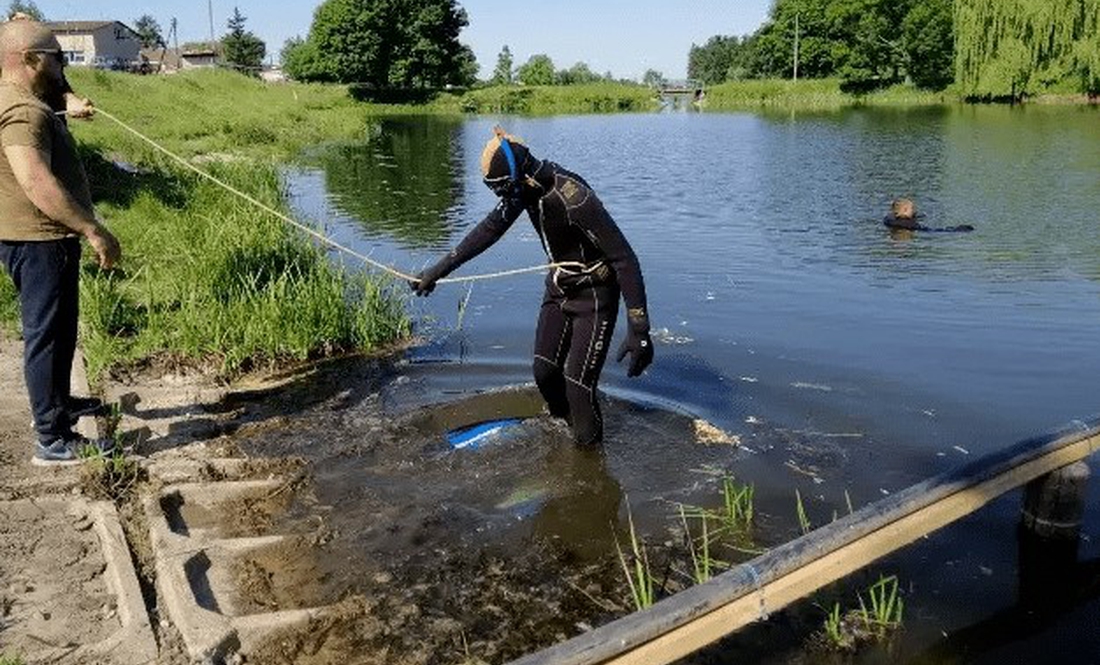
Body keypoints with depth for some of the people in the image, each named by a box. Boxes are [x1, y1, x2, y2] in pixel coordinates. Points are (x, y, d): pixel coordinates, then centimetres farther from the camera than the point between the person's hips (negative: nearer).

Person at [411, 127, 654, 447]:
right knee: (545, 373, 9)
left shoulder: (574, 199, -32)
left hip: (594, 295, -8)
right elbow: (489, 229, 8)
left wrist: (639, 330, -33)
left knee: (578, 386, -10)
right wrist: (438, 269, 9)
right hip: (559, 288, 8)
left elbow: (625, 259, -30)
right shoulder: (526, 188, -7)